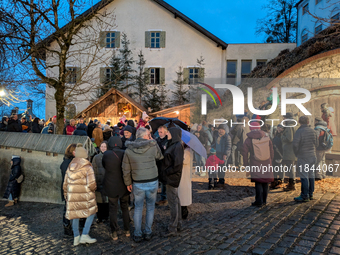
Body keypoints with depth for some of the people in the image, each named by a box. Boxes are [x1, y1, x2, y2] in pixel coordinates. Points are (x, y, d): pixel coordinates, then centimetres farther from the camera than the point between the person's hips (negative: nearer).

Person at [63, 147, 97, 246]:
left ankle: (76, 237, 24)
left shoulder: (70, 167, 8)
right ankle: (85, 235, 6)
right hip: (85, 196, -5)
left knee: (75, 215, 17)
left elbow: (65, 184, 12)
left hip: (72, 195, 5)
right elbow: (91, 184, -15)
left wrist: (66, 195, 23)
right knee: (91, 212, 11)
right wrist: (93, 189, 7)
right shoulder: (87, 167, -9)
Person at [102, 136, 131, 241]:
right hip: (124, 186, 2)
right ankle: (127, 230, 26)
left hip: (111, 186, -2)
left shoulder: (106, 154, -15)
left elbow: (104, 166, 3)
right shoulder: (124, 153, -10)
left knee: (113, 209, 10)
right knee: (125, 208, 18)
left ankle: (114, 233, 14)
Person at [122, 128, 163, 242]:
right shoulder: (152, 146, -10)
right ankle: (148, 233, 23)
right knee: (150, 207, 16)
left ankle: (137, 235, 20)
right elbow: (160, 157, 8)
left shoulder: (129, 150, -4)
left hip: (137, 184, 1)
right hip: (152, 182, -1)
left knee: (138, 208, 14)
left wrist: (128, 183, 12)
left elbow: (126, 169, 0)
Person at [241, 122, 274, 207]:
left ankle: (259, 201, 1)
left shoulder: (248, 140, -5)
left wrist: (246, 164, 6)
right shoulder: (267, 138, 4)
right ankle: (264, 200, 20)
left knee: (258, 182, 1)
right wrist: (270, 161, 19)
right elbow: (271, 151, 10)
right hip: (266, 163, 3)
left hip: (255, 164, -3)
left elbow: (244, 152, -3)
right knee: (265, 182, 12)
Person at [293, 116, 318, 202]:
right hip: (312, 156, 7)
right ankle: (310, 194, 21)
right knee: (311, 175, 13)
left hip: (303, 157, -7)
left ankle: (304, 196, -2)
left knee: (304, 176, -4)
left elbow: (295, 144, -18)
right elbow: (317, 143, 15)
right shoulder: (312, 131, 7)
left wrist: (296, 153, -3)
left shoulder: (299, 131, -13)